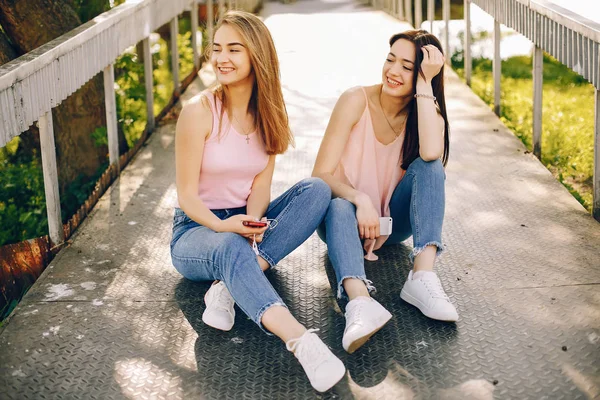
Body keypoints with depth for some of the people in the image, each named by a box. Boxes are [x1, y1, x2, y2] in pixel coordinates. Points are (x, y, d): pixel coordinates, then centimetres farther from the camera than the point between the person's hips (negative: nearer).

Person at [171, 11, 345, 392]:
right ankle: (303, 342, -61)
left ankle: (228, 287, -31)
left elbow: (261, 185, -3)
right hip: (198, 229, -5)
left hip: (248, 223, 5)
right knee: (231, 247, -41)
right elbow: (187, 196, -12)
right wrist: (223, 226, -32)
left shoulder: (269, 112, 2)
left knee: (317, 190, -20)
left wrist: (252, 222, -24)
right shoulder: (199, 111, -13)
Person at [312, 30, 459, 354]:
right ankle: (360, 302, -60)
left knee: (429, 166, -24)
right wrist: (359, 199, -35)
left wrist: (424, 85, -27)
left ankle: (422, 276, -38)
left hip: (393, 221, 2)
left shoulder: (428, 112, -6)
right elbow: (321, 175, -16)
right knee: (338, 207, -36)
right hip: (350, 214, -2)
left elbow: (431, 153, -32)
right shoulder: (357, 101, -13)